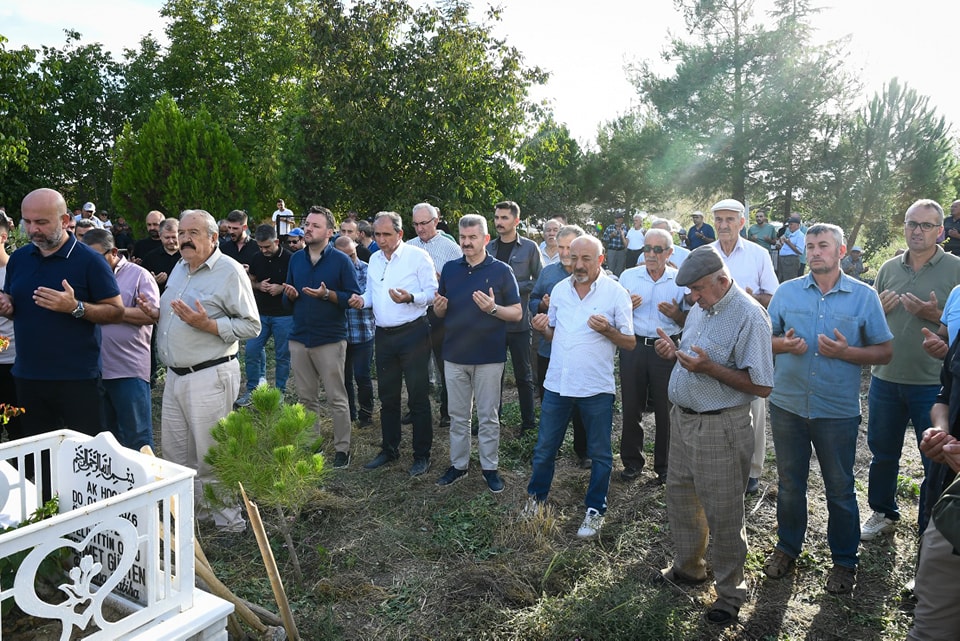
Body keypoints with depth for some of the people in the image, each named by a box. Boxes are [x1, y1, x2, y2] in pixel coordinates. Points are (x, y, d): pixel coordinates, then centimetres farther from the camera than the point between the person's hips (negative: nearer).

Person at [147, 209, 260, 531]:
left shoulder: (230, 271, -10)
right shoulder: (179, 268, 15)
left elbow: (251, 325, -14)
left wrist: (207, 325, -24)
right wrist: (152, 312, 6)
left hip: (210, 377, -8)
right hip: (175, 375, 9)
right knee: (174, 451, 17)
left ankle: (229, 521, 15)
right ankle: (190, 509, 34)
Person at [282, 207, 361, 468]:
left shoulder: (341, 260, -5)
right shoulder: (296, 259, 10)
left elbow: (355, 297, -10)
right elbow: (288, 299, 17)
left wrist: (327, 294, -22)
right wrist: (290, 295, -5)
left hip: (330, 339, -5)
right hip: (299, 337, 5)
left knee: (336, 398, 1)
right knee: (306, 398, 13)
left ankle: (342, 448, 12)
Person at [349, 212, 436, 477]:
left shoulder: (417, 256, -7)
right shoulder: (374, 259, 13)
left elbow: (432, 292, -9)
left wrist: (410, 298, -27)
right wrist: (362, 300, -1)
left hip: (412, 333, -6)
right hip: (384, 335, 6)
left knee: (418, 397, 1)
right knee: (387, 396, 16)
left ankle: (422, 455, 13)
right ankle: (389, 449, 30)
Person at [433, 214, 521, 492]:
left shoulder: (501, 271, -4)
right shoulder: (450, 268, 7)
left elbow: (517, 313, -4)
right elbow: (440, 312, 13)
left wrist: (493, 308, -23)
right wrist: (439, 307, -11)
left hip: (489, 355, -3)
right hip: (455, 354, 3)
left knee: (488, 416, 7)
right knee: (458, 416, 13)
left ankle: (489, 467, 20)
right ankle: (458, 464, 27)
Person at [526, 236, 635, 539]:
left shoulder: (616, 293, -7)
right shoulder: (560, 289, 6)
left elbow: (630, 343, -4)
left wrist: (607, 330, -22)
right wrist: (543, 328, -7)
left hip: (596, 388, -3)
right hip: (557, 383, 4)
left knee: (600, 454, 10)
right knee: (544, 448, 14)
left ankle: (595, 510, 27)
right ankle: (536, 497, 35)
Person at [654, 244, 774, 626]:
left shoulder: (749, 316, -18)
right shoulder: (700, 307, 7)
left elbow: (761, 386, -20)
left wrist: (709, 368, -28)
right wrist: (673, 351, -2)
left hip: (720, 427, -8)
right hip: (682, 419, 8)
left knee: (722, 513, 4)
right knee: (680, 496, 19)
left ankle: (730, 591, 23)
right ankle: (688, 566, 39)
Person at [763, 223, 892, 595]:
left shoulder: (864, 296, -2)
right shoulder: (787, 291, 3)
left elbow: (885, 352, 0)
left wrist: (846, 352, -17)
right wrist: (783, 344, -14)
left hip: (838, 411, -2)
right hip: (787, 406, 2)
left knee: (840, 490, 11)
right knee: (789, 483, 16)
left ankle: (844, 561, 30)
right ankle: (787, 547, 35)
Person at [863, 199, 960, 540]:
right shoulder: (888, 268, 6)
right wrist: (879, 309, -6)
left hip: (933, 383, -4)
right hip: (886, 378, 4)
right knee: (882, 452, 17)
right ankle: (883, 513, 36)